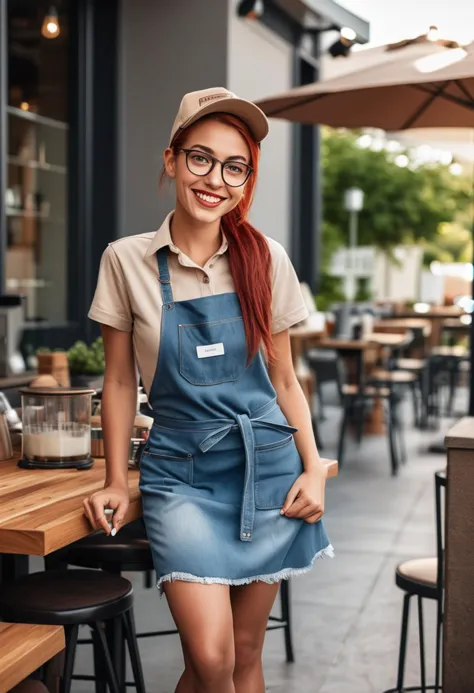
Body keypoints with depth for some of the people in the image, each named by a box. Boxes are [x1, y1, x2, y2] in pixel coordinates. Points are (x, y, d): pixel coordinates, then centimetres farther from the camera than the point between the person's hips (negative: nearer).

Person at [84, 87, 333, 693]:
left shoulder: (266, 259, 1)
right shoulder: (127, 261, -3)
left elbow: (284, 380, 8)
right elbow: (120, 382, 5)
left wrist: (313, 469, -1)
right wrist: (116, 482, 4)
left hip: (266, 465, 2)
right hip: (181, 471, -2)